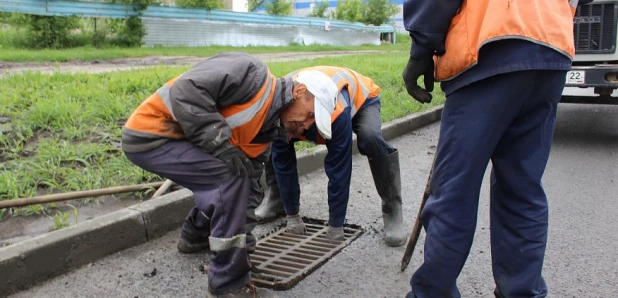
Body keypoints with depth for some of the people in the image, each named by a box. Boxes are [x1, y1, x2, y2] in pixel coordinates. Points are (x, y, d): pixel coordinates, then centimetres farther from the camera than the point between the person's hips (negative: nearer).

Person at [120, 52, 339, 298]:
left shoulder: (267, 129, 8)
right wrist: (220, 143, -27)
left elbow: (249, 187, 9)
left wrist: (245, 242, 4)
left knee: (233, 185, 16)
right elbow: (186, 90, -28)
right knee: (231, 176, -22)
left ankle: (195, 235, 42)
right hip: (150, 135, -9)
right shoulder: (253, 75, -18)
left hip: (170, 139, 9)